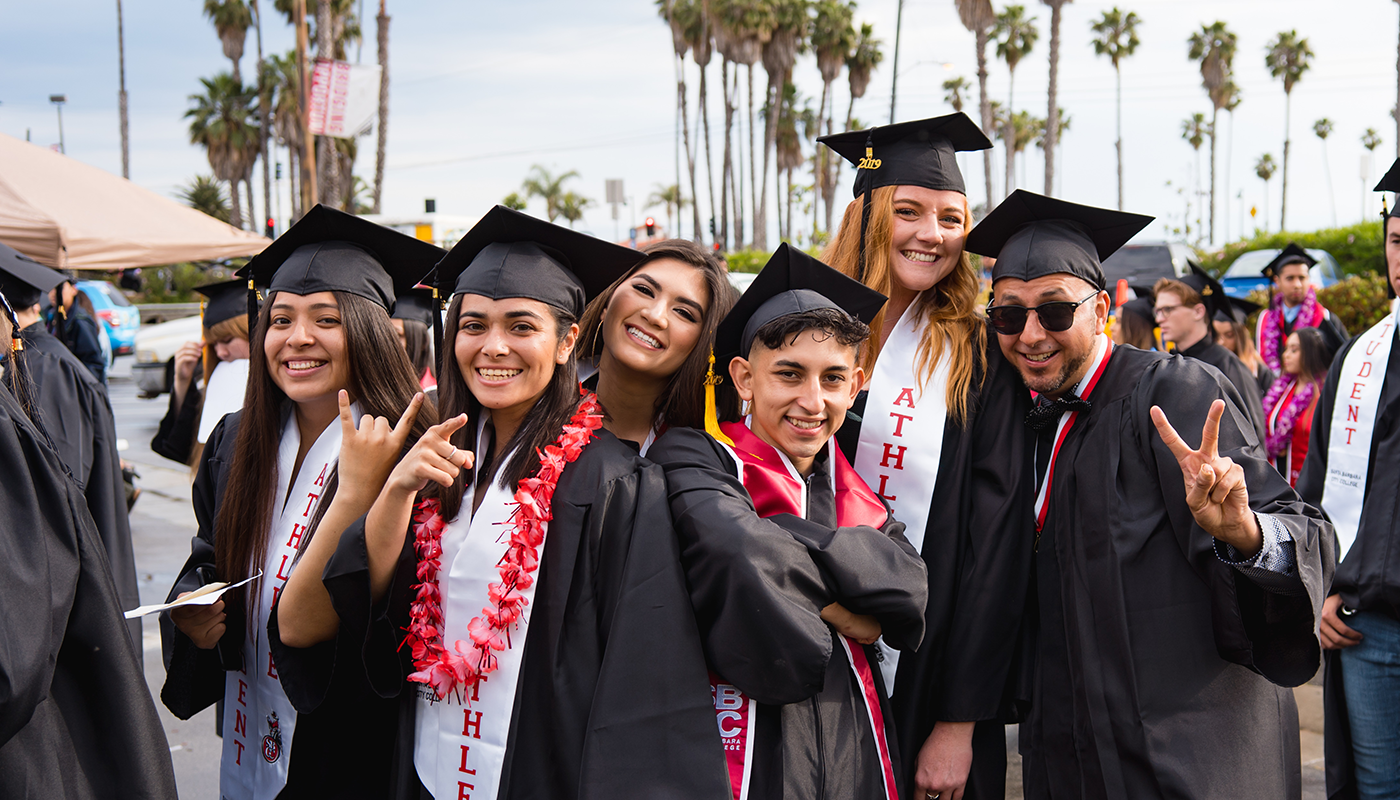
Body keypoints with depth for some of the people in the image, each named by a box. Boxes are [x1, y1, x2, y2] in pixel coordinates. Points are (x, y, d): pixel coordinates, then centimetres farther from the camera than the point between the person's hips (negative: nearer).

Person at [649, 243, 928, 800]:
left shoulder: (854, 486, 10)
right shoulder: (694, 457, -6)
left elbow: (911, 588, -7)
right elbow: (737, 551, -26)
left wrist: (791, 543, -18)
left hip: (855, 754, 5)